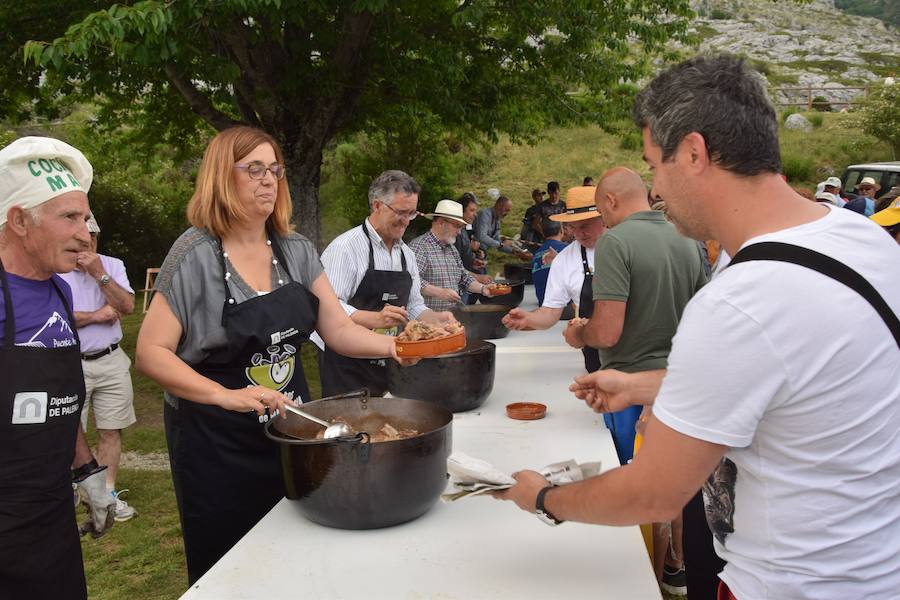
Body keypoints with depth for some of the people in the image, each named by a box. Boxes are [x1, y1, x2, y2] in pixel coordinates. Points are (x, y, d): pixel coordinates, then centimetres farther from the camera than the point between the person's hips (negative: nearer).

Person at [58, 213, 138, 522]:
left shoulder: (113, 265, 5)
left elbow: (127, 306, -8)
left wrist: (99, 274, -16)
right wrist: (96, 315, -10)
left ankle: (108, 492, 16)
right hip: (72, 365, -2)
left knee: (111, 430, 6)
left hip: (111, 361, 3)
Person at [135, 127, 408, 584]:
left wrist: (390, 345, -17)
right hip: (218, 443, -5)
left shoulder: (296, 250, 2)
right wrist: (227, 395, -28)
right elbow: (151, 353, -16)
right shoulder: (196, 253, -14)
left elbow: (338, 330, 1)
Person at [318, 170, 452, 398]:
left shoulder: (407, 254, 13)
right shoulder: (345, 247, -12)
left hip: (391, 364, 7)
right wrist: (375, 319, -32)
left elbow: (414, 306, 19)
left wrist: (436, 318, -1)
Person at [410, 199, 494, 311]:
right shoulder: (419, 246, -9)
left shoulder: (452, 249, 21)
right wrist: (439, 292, -26)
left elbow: (464, 277, 26)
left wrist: (482, 288, 9)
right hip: (429, 314, -8)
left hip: (453, 313, 8)